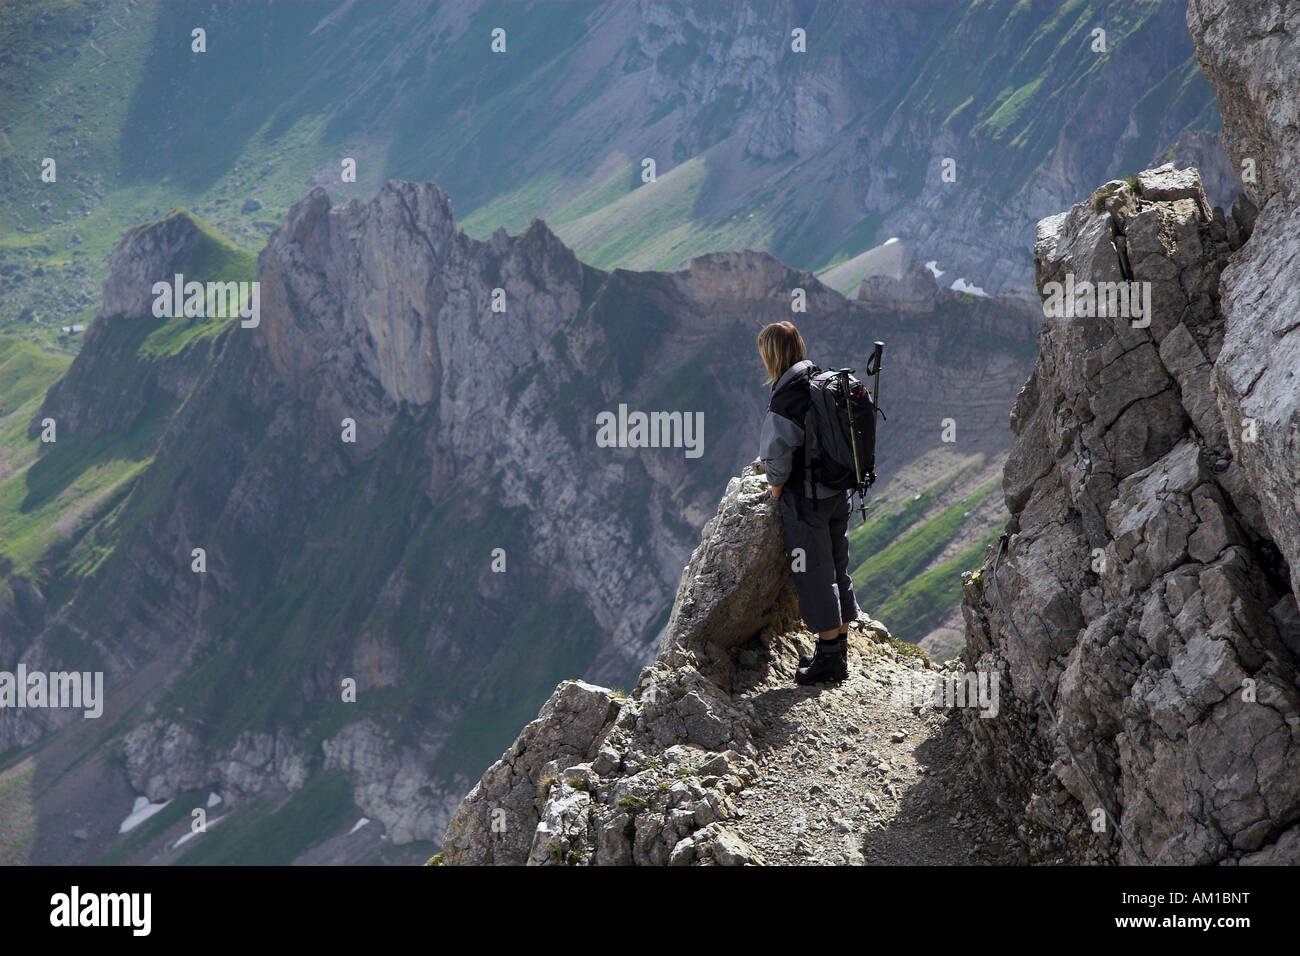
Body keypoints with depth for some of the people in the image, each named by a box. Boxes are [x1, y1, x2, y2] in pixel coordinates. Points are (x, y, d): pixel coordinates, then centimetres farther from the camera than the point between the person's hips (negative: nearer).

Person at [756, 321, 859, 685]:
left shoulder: (785, 400, -20)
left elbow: (778, 454, -21)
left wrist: (776, 487, -1)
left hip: (805, 499, -8)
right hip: (838, 492, 8)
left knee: (814, 576, 0)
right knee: (837, 570, 16)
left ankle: (829, 658, 5)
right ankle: (840, 651, 26)